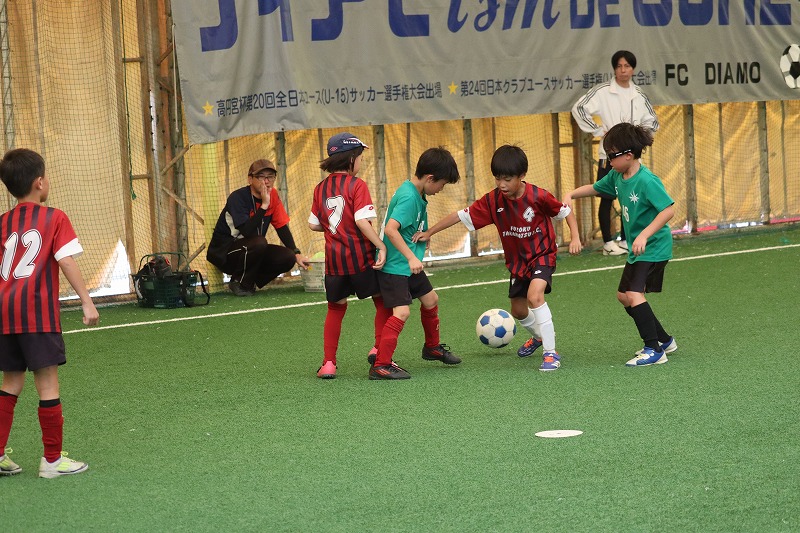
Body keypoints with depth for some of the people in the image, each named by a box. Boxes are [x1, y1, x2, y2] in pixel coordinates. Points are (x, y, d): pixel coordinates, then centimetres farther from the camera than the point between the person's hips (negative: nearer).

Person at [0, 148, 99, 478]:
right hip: (38, 310, -6)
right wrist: (87, 301, -12)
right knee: (47, 383, 0)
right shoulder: (54, 218, -1)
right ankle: (52, 460, 4)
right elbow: (67, 262, -10)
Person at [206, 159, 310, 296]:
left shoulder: (273, 195, 0)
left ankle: (249, 282, 3)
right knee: (259, 242, -35)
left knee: (288, 258, -15)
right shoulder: (237, 197, -22)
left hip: (251, 252, 7)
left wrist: (296, 253, -4)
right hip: (224, 252, -7)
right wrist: (264, 205, -35)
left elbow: (282, 227, 5)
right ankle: (239, 282, -12)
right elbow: (247, 232, -34)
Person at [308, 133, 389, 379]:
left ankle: (328, 363, 12)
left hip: (334, 259, 5)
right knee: (382, 301, 13)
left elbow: (313, 224, 9)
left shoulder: (321, 188, 6)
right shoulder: (357, 185, -11)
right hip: (361, 257, -5)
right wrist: (382, 246, -18)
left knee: (336, 308, 16)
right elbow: (362, 221, -21)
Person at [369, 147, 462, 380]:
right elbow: (391, 229, -33)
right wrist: (411, 258, -35)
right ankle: (380, 365, -18)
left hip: (408, 265, 10)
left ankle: (432, 347, 41)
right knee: (401, 311, -18)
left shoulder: (417, 194, 7)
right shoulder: (408, 198, -23)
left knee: (430, 300, 22)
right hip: (394, 266, -10)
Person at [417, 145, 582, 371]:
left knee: (534, 296, -29)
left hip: (542, 254, -5)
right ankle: (539, 335, 50)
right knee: (518, 310, 15)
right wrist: (428, 233, -12)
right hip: (517, 260, 5)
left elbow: (566, 212, -8)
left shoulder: (538, 196, -23)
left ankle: (551, 353, -21)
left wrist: (575, 238, -20)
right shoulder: (492, 200, -14)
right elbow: (461, 216, -10)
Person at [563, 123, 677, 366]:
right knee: (623, 296, 17)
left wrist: (644, 235, -35)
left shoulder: (646, 181, -24)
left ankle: (655, 351, -16)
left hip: (654, 247, -10)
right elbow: (595, 188, 21)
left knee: (635, 294, -22)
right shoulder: (617, 176, 3)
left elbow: (669, 210, -29)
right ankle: (664, 340, 28)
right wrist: (571, 195, 4)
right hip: (637, 249, 10)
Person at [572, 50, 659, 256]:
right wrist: (599, 131, -12)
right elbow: (579, 108, -10)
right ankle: (608, 243, 6)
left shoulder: (639, 95, 8)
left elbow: (652, 122, 18)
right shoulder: (603, 91, -6)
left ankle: (625, 240, 18)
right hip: (609, 154, -5)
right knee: (607, 199, 0)